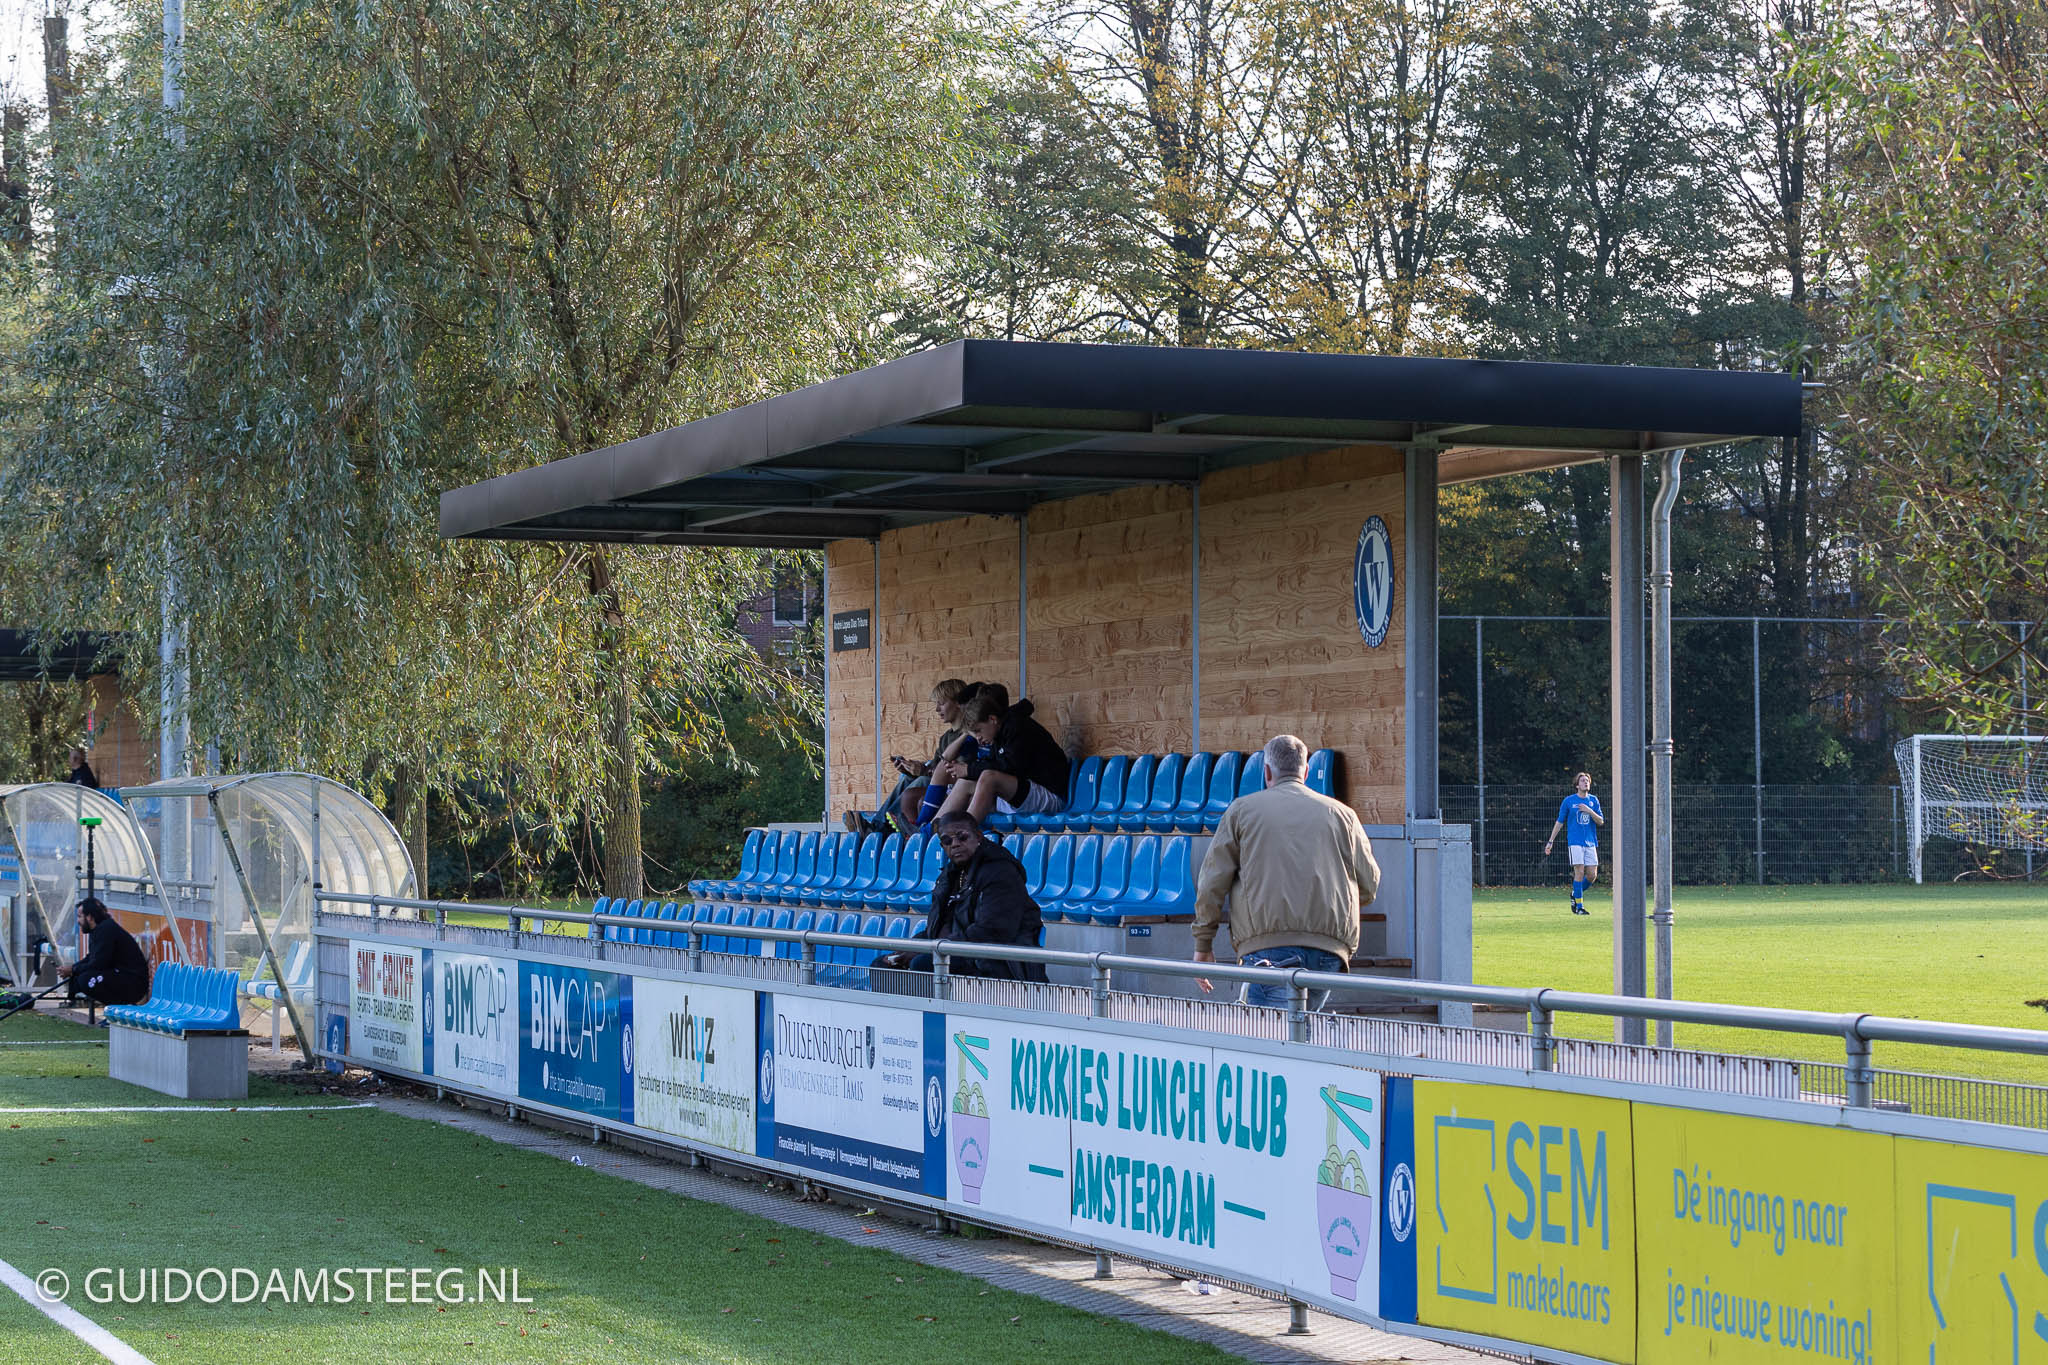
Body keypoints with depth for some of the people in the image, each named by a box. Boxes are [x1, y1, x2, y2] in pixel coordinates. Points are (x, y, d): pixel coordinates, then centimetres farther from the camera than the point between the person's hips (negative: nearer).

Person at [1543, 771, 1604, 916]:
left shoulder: (1593, 800, 11)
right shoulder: (1569, 801, 3)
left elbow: (1601, 821, 6)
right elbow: (1559, 822, 8)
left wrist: (1589, 811, -11)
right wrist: (1550, 841, 6)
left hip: (1591, 842, 3)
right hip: (1575, 842, -3)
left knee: (1592, 875, -1)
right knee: (1579, 872, -12)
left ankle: (1575, 894, 25)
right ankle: (1579, 906, -4)